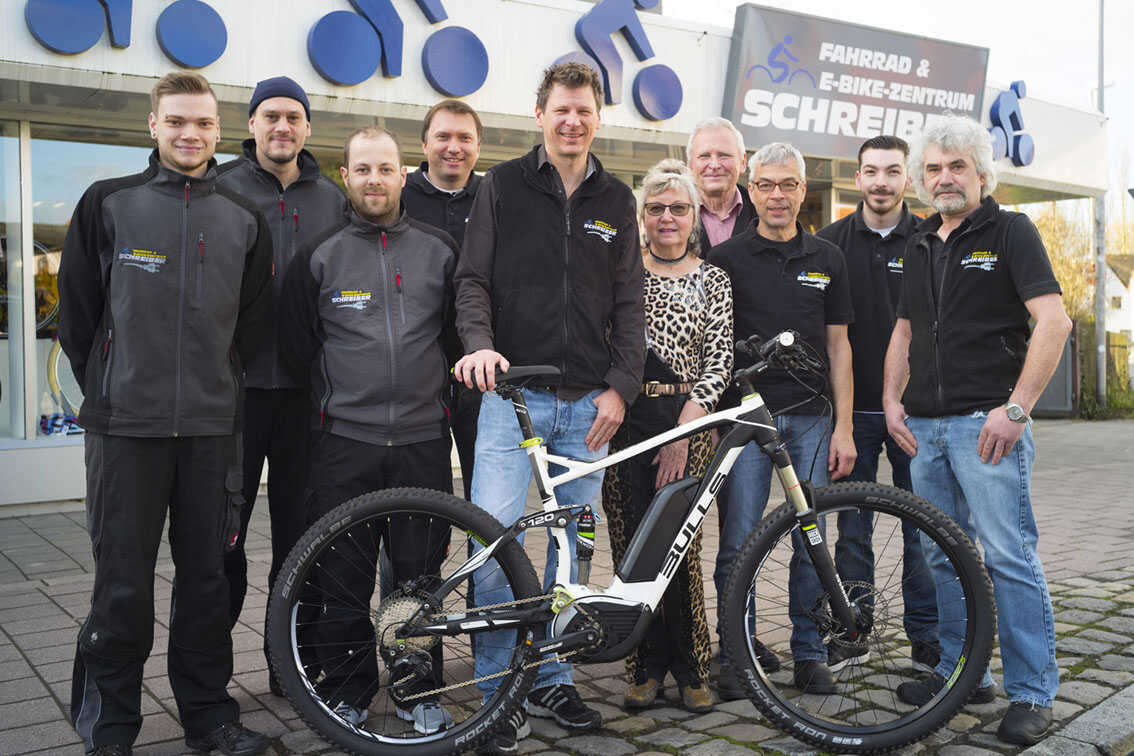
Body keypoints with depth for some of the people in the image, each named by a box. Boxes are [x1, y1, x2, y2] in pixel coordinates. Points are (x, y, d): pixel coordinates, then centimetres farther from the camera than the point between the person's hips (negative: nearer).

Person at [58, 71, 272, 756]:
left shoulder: (245, 218, 10)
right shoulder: (109, 203, 4)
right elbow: (78, 314, 7)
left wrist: (215, 385, 11)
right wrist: (108, 389, 6)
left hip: (212, 427, 2)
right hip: (126, 424, -2)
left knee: (209, 575, 8)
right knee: (123, 583, 2)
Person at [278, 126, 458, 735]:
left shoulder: (440, 249, 7)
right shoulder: (319, 255, 5)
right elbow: (297, 345, 11)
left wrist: (431, 389, 11)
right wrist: (336, 398, 10)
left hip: (422, 438, 1)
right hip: (344, 440, -1)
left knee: (419, 573, 7)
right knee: (343, 578, 4)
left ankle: (419, 692, 21)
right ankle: (346, 691, 20)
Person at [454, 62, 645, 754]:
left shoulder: (616, 200, 12)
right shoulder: (504, 186, 5)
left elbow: (630, 303, 10)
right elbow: (474, 279, 2)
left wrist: (620, 386, 0)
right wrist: (479, 343, -17)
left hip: (589, 403, 3)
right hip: (514, 392, -3)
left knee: (572, 546, 8)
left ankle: (551, 679, 24)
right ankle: (501, 694, 4)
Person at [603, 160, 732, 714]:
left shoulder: (713, 282, 9)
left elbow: (719, 362, 3)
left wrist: (683, 429, -8)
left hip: (688, 421, -1)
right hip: (626, 418, 1)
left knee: (680, 544, -3)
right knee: (632, 542, 1)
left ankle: (690, 668, 13)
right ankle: (646, 667, 14)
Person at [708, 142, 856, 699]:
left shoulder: (827, 260, 11)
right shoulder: (726, 259, 3)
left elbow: (838, 348, 10)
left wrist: (843, 428, 4)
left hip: (810, 418, 3)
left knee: (812, 541, 5)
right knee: (738, 542, -3)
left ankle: (809, 654, 18)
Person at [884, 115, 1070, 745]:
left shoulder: (1010, 232, -1)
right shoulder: (921, 248, 18)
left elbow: (1054, 322, -11)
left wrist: (1015, 408, -17)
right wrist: (891, 399, 8)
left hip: (986, 422, -6)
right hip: (924, 426, 7)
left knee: (1010, 556, -7)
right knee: (944, 557, 11)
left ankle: (1033, 692, 3)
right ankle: (962, 670, 23)